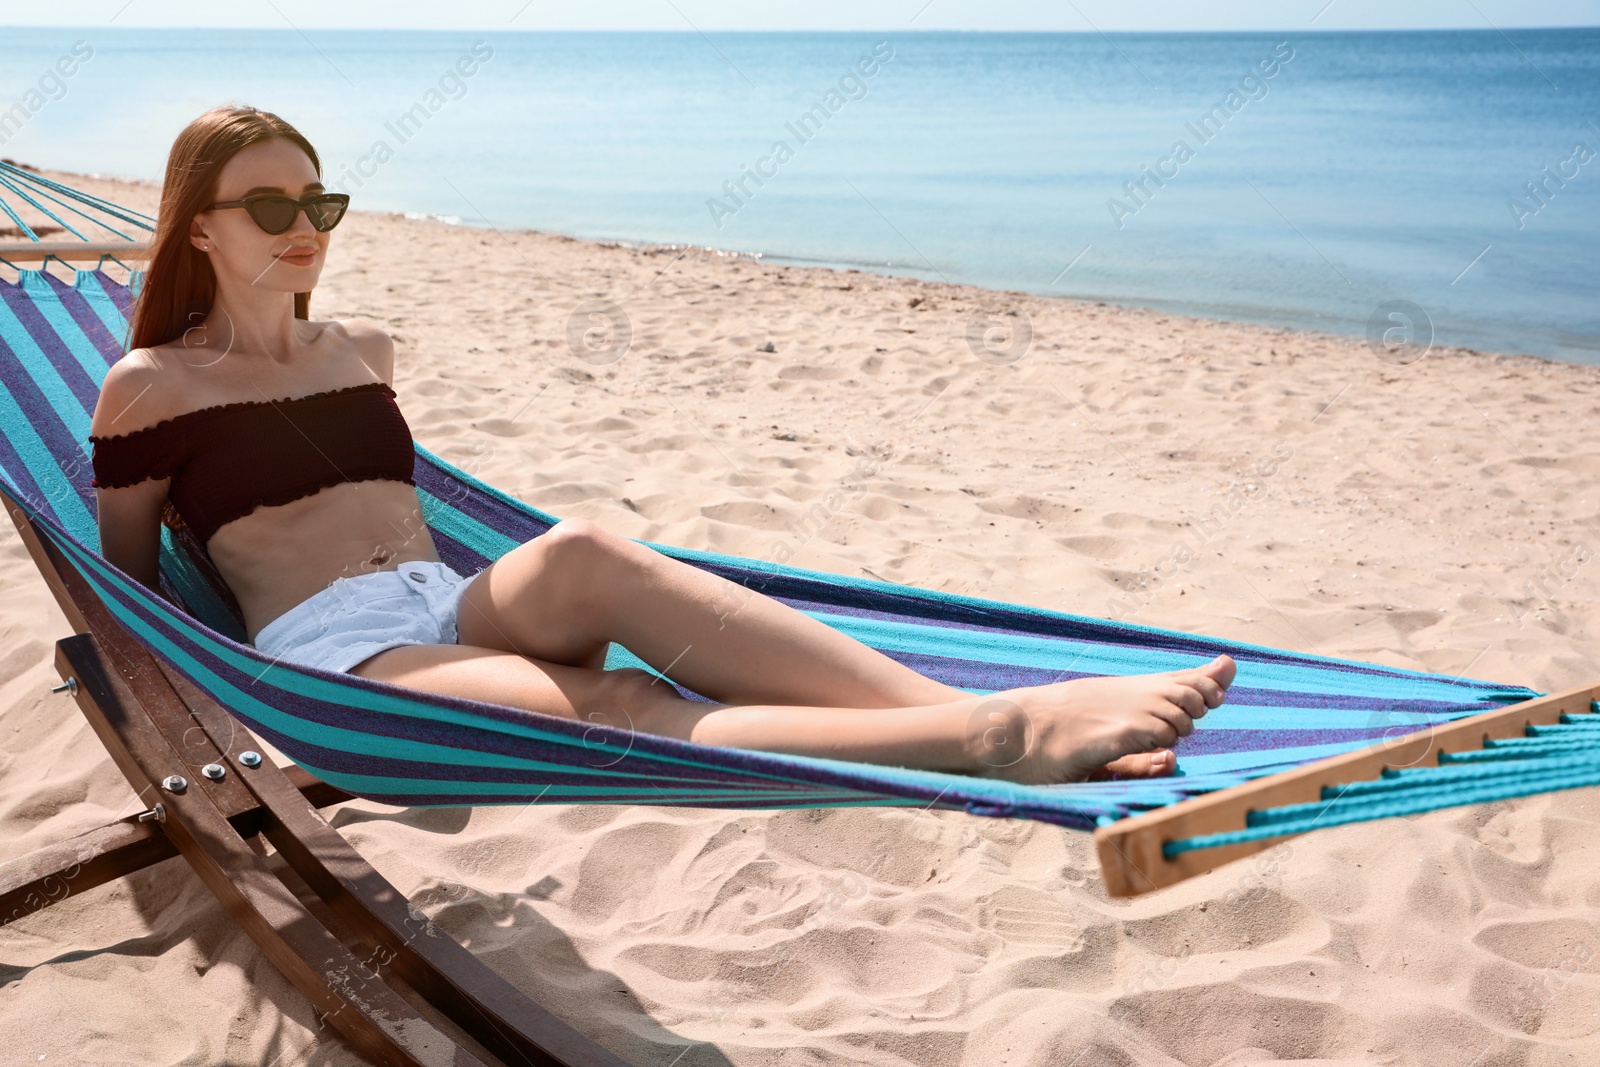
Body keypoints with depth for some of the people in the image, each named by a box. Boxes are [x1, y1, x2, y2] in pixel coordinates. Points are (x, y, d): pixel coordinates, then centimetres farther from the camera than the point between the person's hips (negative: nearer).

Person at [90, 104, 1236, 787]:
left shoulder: (363, 349, 21)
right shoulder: (151, 385, 8)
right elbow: (125, 585, 12)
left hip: (455, 601, 4)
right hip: (326, 649, -3)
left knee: (582, 554, -33)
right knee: (595, 705, -34)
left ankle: (1000, 712, -47)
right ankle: (989, 737, -53)